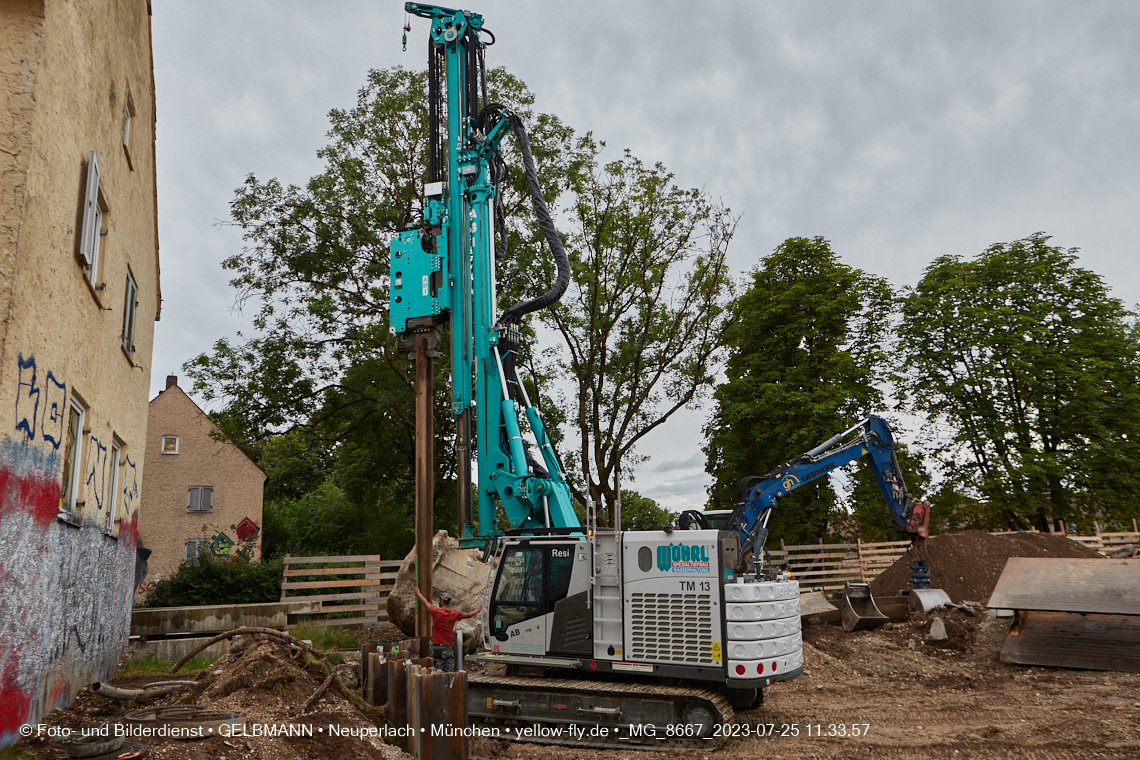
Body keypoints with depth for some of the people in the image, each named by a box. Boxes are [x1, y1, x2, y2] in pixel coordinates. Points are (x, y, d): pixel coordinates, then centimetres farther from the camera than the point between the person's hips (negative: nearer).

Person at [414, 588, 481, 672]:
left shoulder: (436, 612, -10)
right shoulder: (454, 613, 1)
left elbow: (425, 602, 5)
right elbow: (468, 615, 18)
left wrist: (418, 593, 24)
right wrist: (477, 610, 39)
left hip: (437, 646, -3)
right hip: (449, 646, 3)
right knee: (450, 671, 3)